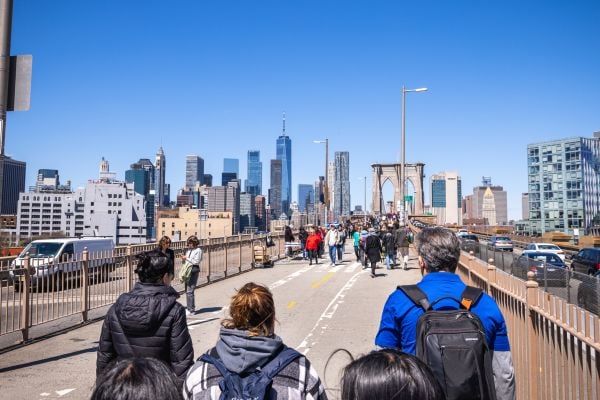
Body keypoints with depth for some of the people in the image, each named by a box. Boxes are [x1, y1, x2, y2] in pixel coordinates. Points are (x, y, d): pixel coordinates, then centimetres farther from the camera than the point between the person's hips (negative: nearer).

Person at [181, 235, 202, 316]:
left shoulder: (198, 250, -6)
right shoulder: (189, 250, 15)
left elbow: (196, 261, -12)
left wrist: (187, 258, -10)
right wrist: (183, 259, 3)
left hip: (194, 271, -7)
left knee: (190, 291, -10)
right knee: (187, 290, 11)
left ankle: (191, 310, -4)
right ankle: (188, 307, 23)